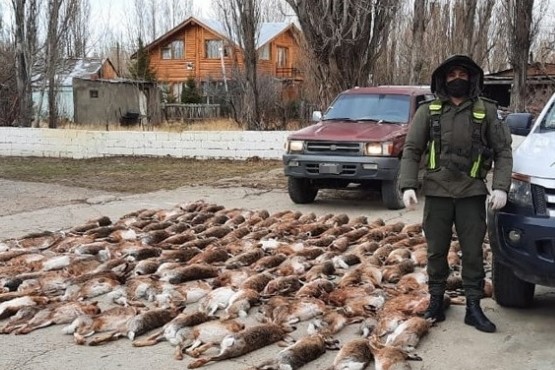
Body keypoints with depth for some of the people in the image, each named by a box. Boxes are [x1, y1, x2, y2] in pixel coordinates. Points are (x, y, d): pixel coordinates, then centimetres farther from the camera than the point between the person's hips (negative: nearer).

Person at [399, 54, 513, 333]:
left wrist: (500, 187, -8)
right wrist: (408, 186, -9)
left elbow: (503, 151, 5)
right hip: (437, 192, 0)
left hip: (472, 193, 0)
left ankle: (473, 307, 11)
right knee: (436, 251, 7)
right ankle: (436, 303, 18)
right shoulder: (428, 111, 4)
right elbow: (411, 151, 3)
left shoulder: (487, 111, 5)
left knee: (473, 252, 2)